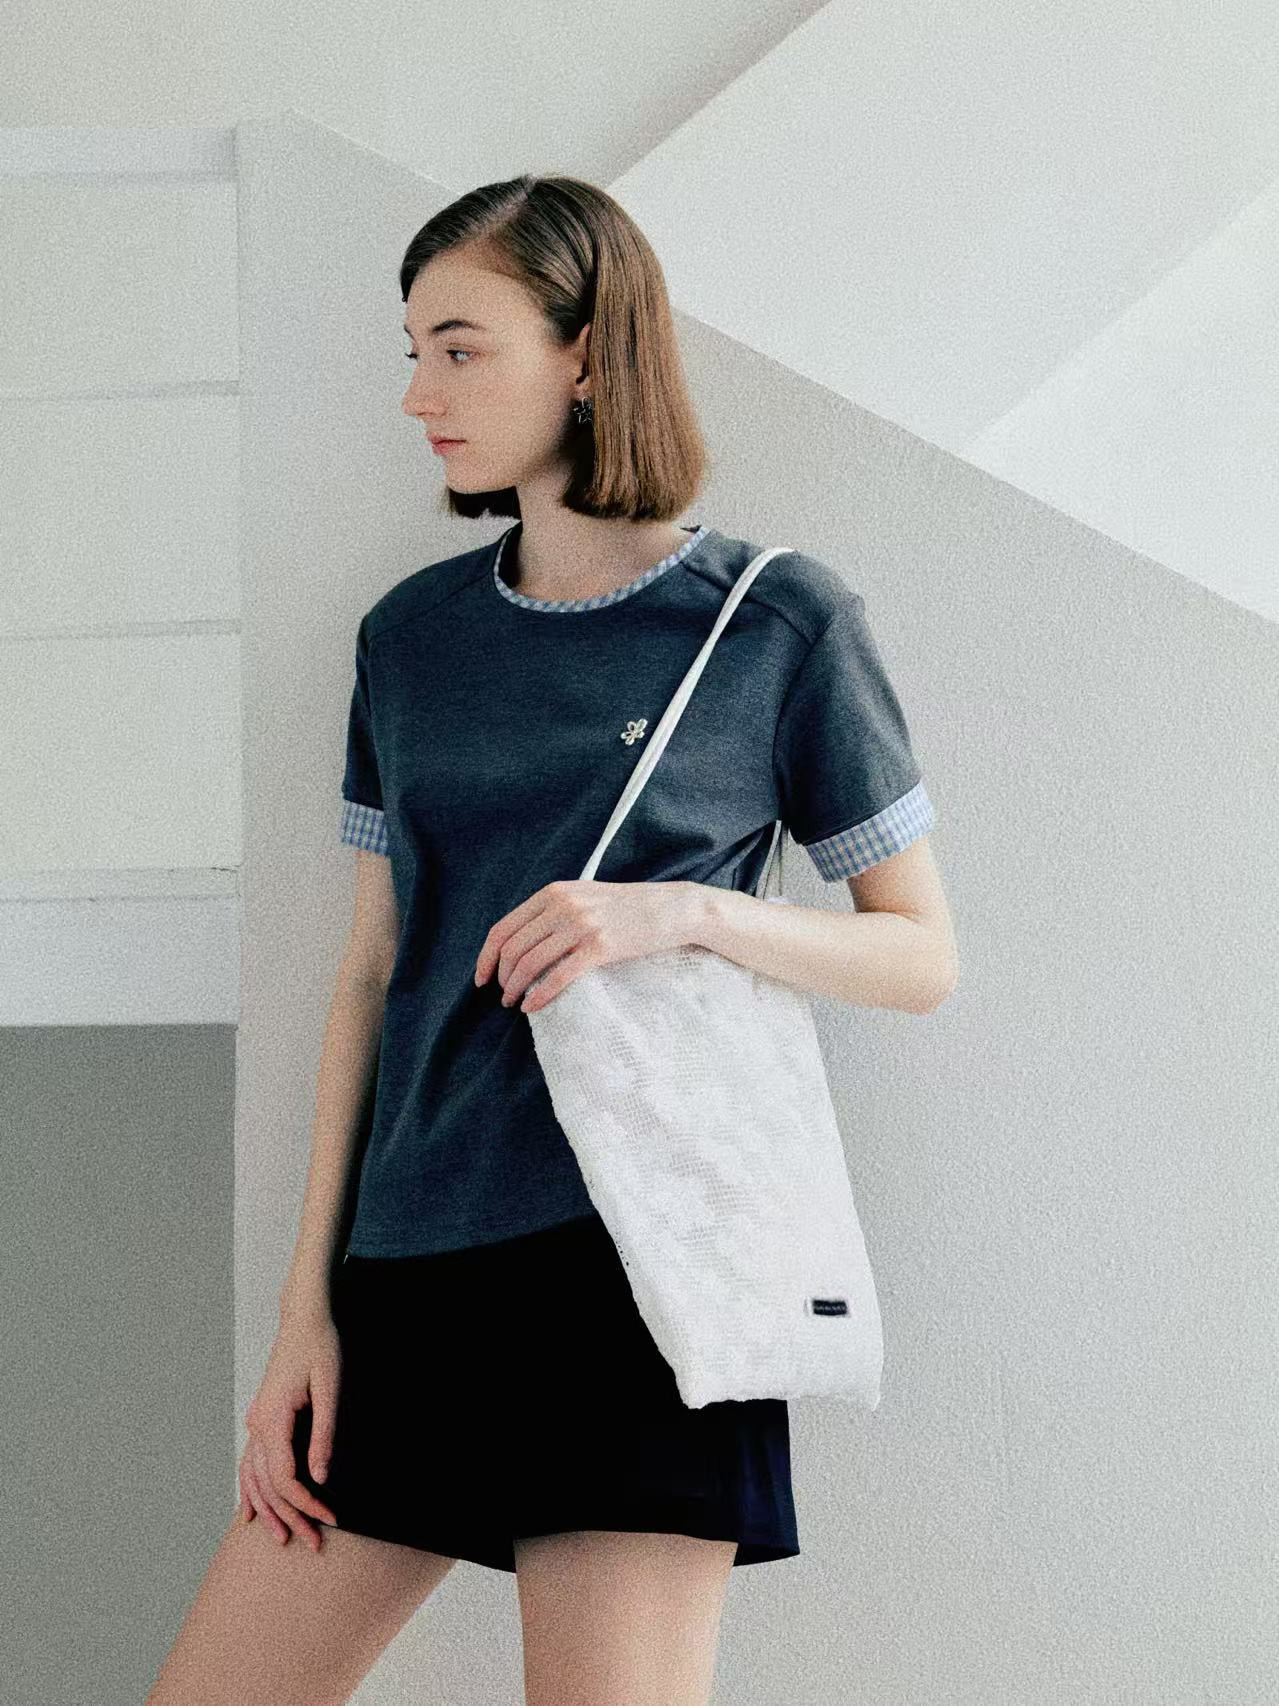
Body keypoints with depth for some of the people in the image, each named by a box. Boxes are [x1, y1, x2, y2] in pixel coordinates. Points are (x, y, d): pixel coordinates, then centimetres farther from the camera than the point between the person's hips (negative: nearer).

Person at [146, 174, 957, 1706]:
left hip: (636, 1272, -5)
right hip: (411, 1279, 5)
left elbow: (923, 957, 2)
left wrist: (685, 909, -16)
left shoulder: (778, 622, -1)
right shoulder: (413, 636, 11)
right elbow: (372, 976, 13)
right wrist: (308, 1310, 8)